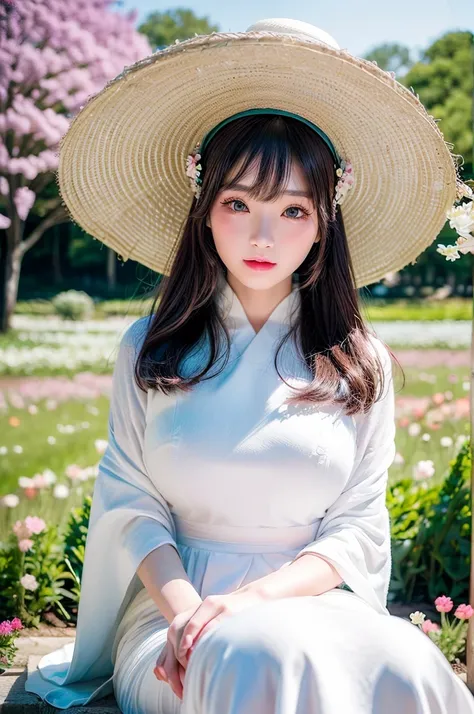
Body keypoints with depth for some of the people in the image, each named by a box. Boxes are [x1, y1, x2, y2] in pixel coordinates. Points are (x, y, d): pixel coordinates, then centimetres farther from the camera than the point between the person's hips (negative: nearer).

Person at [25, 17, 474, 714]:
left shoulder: (361, 366, 5)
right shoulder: (148, 349, 6)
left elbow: (359, 528, 1)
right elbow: (128, 503, 1)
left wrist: (252, 596, -17)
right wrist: (184, 607, -18)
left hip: (312, 606, 2)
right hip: (173, 603, -1)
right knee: (265, 658, -37)